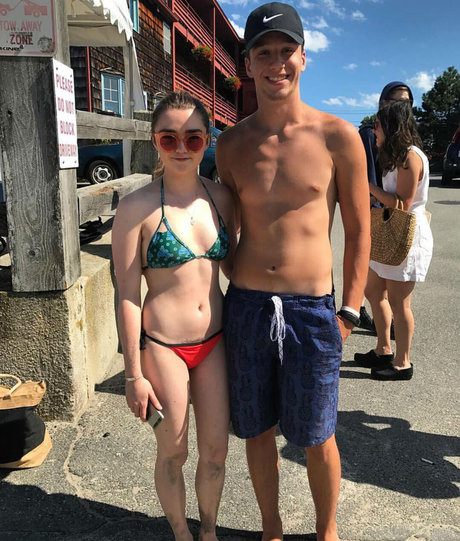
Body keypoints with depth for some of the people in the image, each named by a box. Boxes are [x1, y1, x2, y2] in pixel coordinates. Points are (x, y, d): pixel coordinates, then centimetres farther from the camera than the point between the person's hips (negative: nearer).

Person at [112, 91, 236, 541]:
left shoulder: (222, 197, 1)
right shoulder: (137, 207, -13)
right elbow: (127, 296, -10)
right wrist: (134, 374, -8)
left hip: (214, 341, 4)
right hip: (163, 346, -4)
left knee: (215, 449, 17)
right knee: (173, 453, 15)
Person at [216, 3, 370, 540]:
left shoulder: (338, 136, -4)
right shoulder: (231, 144, 4)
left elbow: (359, 232, 1)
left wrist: (348, 314, -3)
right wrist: (217, 300, 10)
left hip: (312, 312, -2)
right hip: (246, 308, 3)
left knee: (316, 439, 12)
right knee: (257, 432, 16)